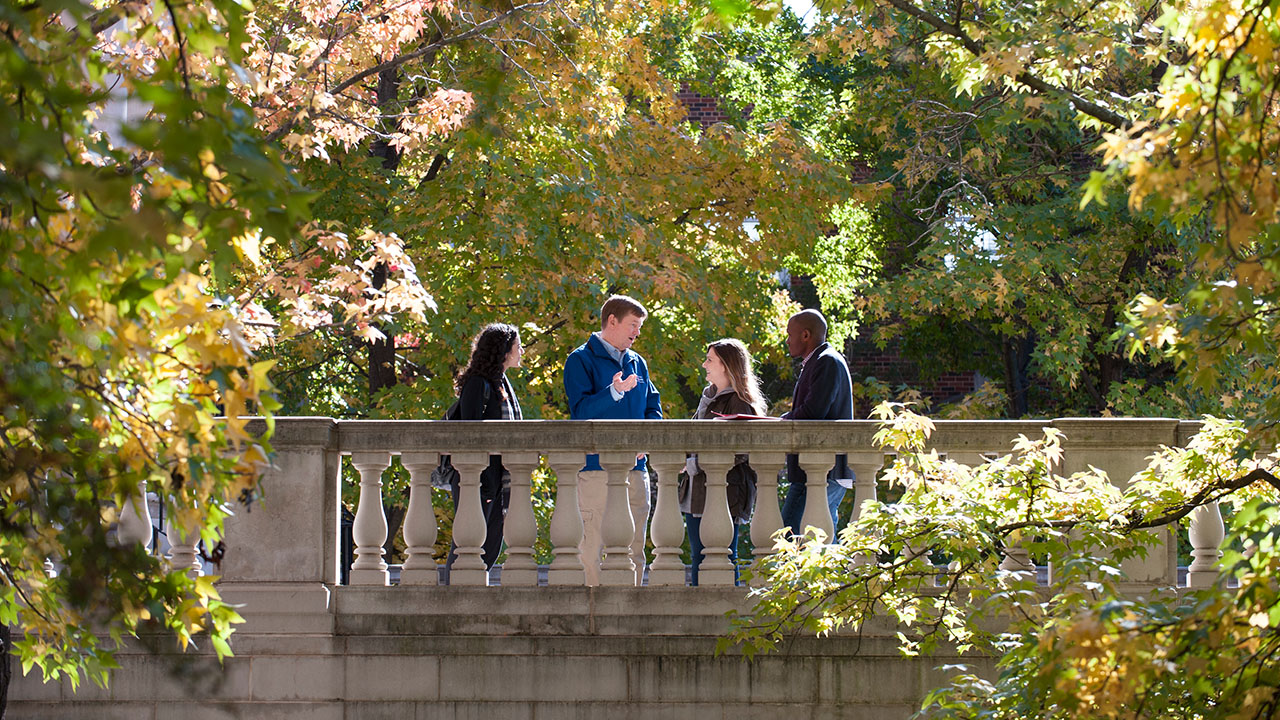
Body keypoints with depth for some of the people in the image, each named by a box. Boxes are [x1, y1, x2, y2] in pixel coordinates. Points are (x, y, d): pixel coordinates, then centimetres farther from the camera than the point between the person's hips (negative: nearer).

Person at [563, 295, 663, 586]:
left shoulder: (637, 363, 18)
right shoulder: (581, 360, -2)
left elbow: (653, 407, 20)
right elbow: (581, 408, -13)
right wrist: (614, 392, -30)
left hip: (635, 468, 6)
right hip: (597, 466, -6)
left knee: (634, 549, 7)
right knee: (592, 547, -8)